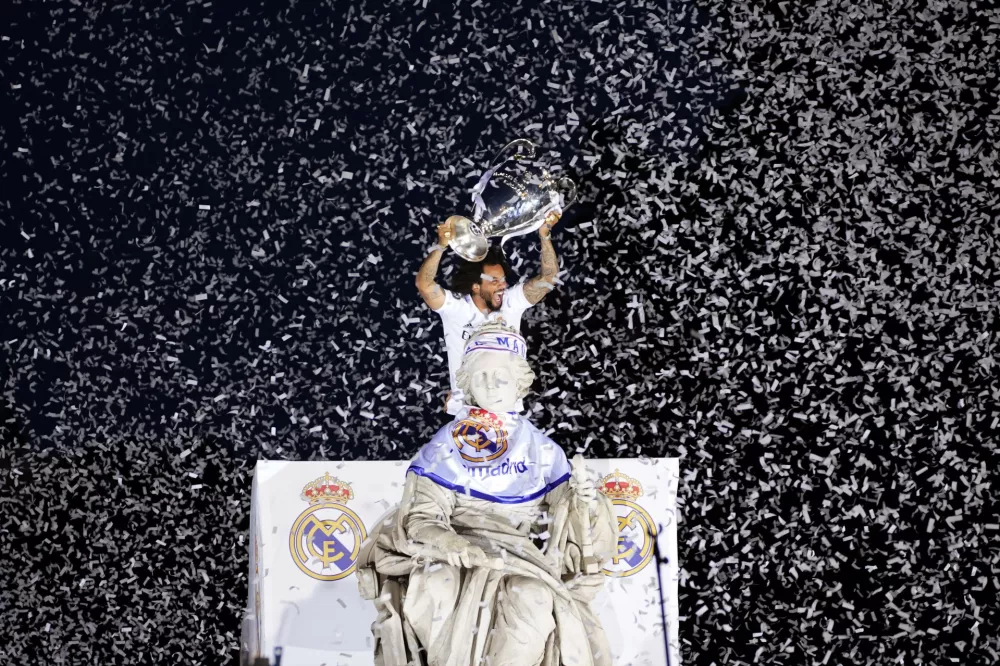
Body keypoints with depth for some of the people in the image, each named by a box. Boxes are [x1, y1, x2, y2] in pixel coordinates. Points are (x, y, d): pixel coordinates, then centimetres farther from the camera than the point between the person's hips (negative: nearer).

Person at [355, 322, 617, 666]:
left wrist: (582, 498, -14)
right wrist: (456, 547, -22)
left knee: (535, 602, -34)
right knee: (433, 590, -35)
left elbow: (563, 506, 10)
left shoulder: (539, 446, 12)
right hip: (456, 549, 0)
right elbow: (423, 514, -2)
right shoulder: (448, 444, 6)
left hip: (522, 553, 1)